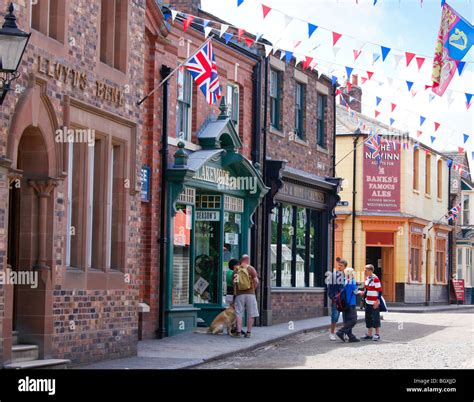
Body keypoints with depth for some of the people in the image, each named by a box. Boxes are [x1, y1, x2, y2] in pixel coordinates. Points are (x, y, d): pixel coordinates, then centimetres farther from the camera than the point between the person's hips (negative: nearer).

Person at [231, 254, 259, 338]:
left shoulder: (236, 270, 7)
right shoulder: (250, 268, -1)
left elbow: (233, 283, 7)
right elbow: (256, 281, -7)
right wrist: (252, 289, 8)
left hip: (239, 294, 2)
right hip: (250, 294, -2)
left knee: (239, 314, 4)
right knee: (250, 314, 6)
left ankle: (238, 332, -2)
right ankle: (248, 332, 5)